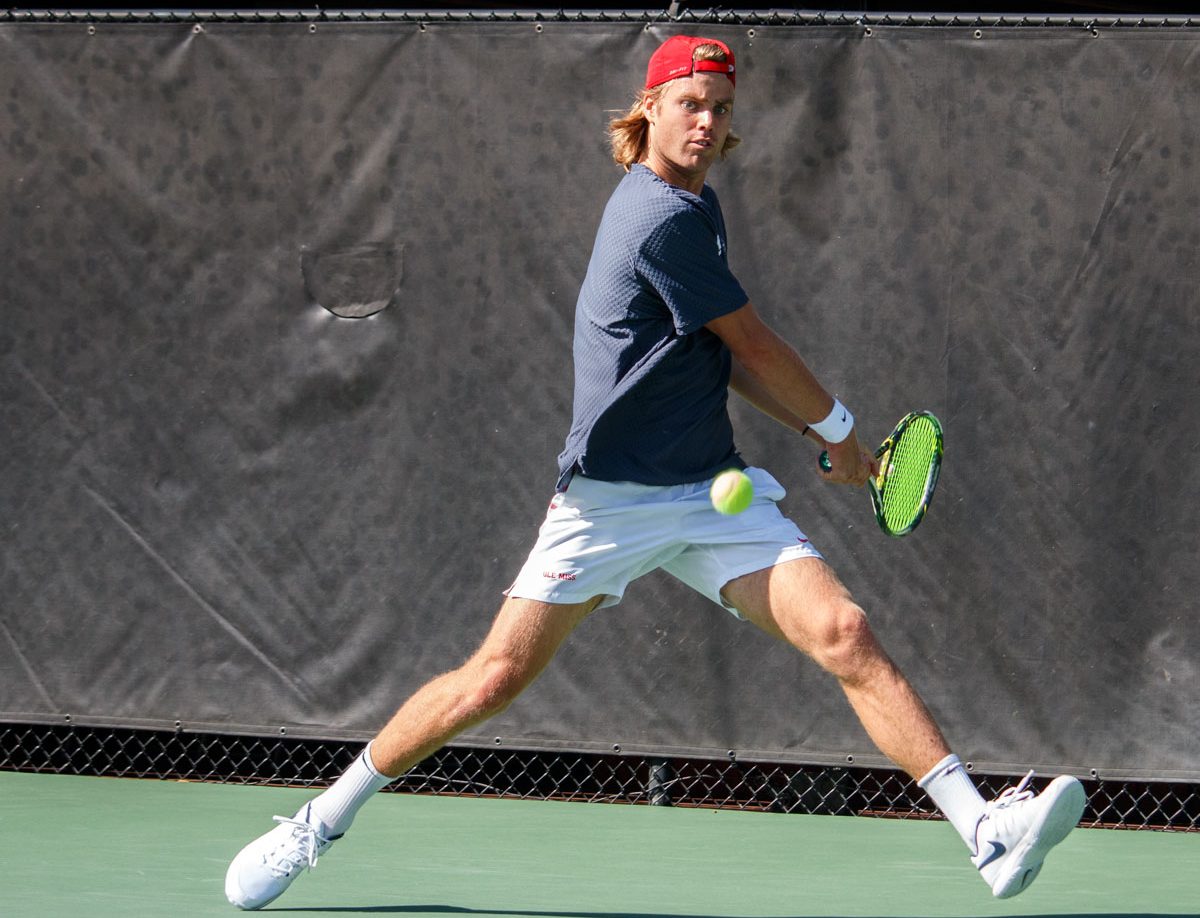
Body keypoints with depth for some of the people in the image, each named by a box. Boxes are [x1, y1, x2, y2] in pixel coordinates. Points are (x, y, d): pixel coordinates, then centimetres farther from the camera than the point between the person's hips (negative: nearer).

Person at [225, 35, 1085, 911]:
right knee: (494, 679, -6)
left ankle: (986, 830, -19)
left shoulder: (697, 207, 15)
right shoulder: (663, 220, -14)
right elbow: (759, 346, -6)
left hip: (714, 494, 7)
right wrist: (843, 433, 8)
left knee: (847, 634, -11)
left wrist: (831, 436, 12)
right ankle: (322, 821, 12)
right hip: (611, 499, -7)